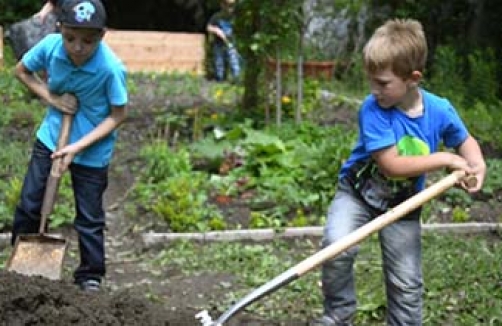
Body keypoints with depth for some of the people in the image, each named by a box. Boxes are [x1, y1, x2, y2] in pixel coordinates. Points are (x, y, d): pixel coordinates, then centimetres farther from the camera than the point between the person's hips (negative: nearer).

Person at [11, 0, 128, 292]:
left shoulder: (111, 68, -30)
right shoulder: (50, 45, -19)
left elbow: (118, 115, -17)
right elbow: (22, 70, 1)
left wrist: (78, 147, -23)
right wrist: (52, 98, -13)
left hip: (92, 152, -3)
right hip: (50, 138, 4)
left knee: (89, 219, 8)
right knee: (28, 205, 11)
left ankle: (91, 276, 26)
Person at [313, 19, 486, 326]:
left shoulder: (440, 110, -14)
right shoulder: (373, 109, -25)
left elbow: (465, 140, 7)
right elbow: (391, 164, -30)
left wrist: (477, 166, -14)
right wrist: (444, 159, -26)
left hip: (402, 204, 3)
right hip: (358, 192, -3)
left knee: (407, 283, 3)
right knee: (337, 246, -28)